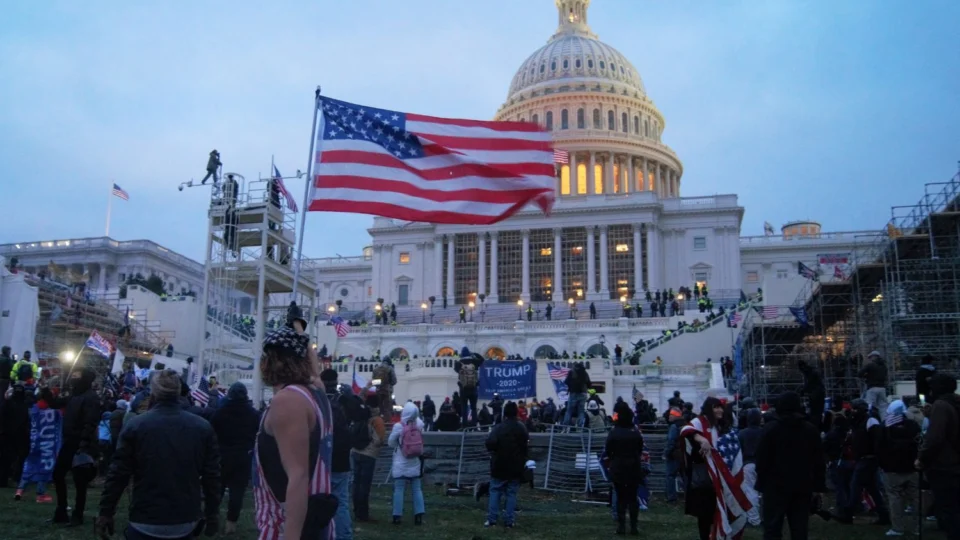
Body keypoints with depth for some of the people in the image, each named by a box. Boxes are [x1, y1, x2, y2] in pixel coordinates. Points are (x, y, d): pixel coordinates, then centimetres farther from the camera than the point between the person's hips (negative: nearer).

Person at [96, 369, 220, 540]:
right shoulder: (203, 427, -1)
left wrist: (106, 512, 6)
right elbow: (212, 476, 1)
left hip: (145, 522, -2)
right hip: (186, 522, 2)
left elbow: (118, 474, -5)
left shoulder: (136, 425, -7)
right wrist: (212, 514, 10)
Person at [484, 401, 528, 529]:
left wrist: (493, 453, -4)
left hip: (499, 466, -3)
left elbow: (490, 443, -23)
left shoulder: (499, 428, -12)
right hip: (515, 467, 3)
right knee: (511, 493, 6)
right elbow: (526, 446, 8)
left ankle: (492, 519, 3)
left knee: (495, 491, 7)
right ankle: (509, 521, 3)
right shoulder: (522, 429, 2)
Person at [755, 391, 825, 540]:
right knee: (800, 527, 8)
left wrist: (761, 483, 2)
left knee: (772, 527, 0)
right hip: (802, 485, 3)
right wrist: (818, 486, 10)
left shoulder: (770, 429, -6)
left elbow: (762, 460, -6)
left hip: (776, 485, -3)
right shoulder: (811, 429, 6)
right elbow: (818, 461, 6)